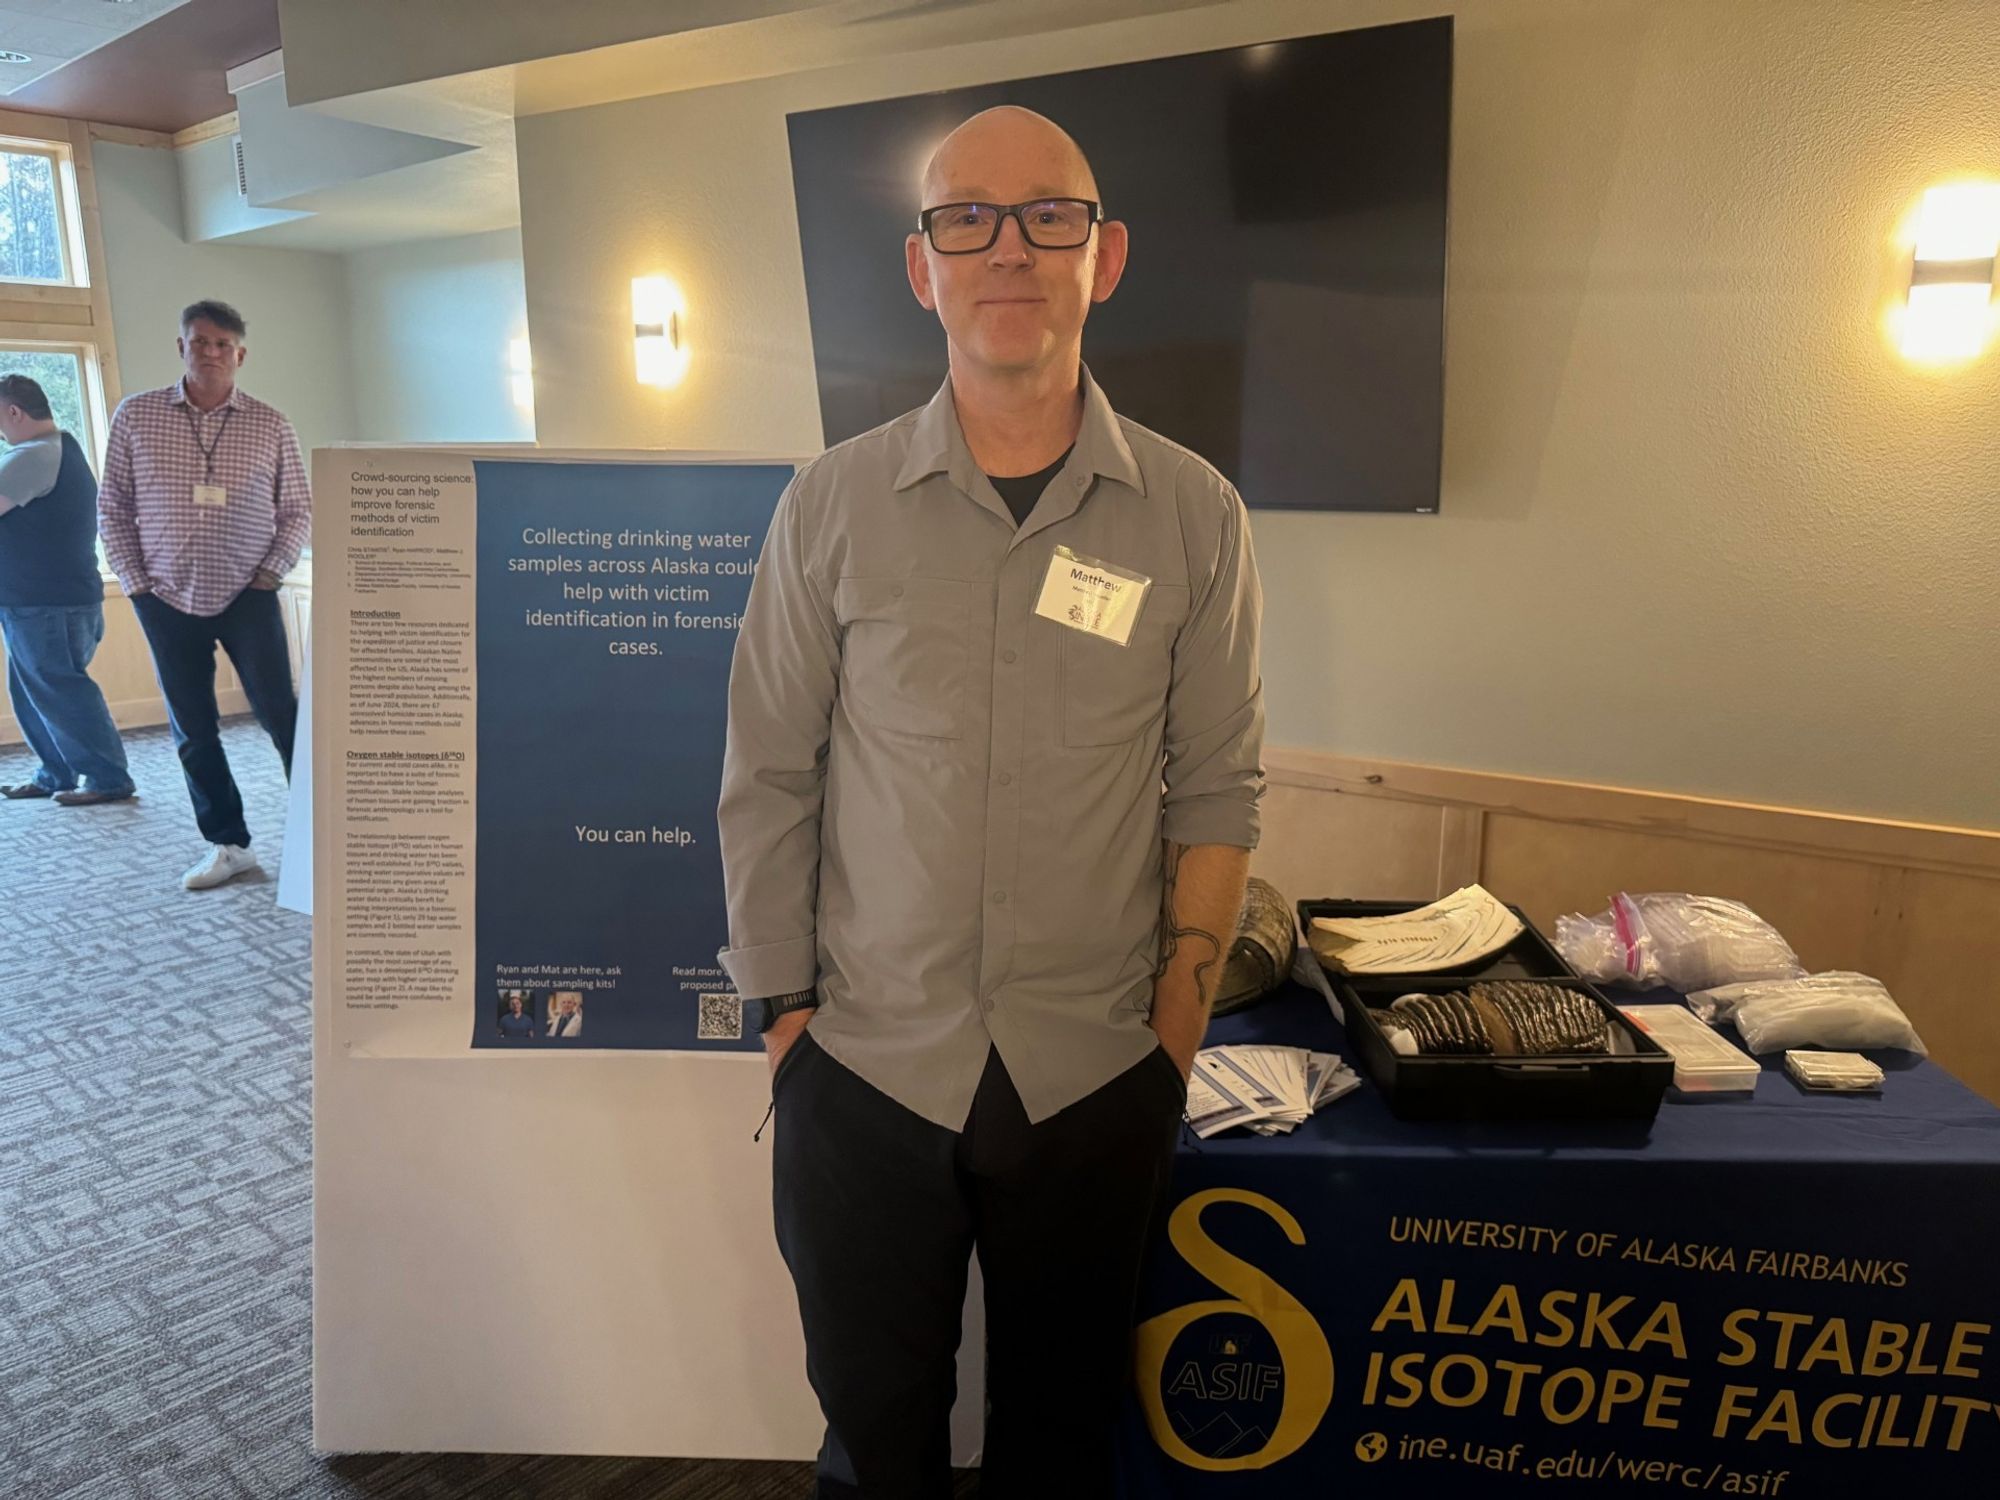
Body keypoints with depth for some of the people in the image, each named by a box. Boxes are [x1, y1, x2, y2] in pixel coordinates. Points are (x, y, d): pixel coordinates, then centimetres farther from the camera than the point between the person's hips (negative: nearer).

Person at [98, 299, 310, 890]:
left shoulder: (271, 426, 0)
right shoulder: (136, 416, 2)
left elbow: (297, 510, 6)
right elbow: (112, 507, 6)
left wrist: (270, 572, -5)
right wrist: (136, 582, 0)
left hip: (248, 596, -2)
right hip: (168, 599, 2)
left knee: (280, 713, -7)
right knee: (192, 731, 7)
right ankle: (228, 844, 18)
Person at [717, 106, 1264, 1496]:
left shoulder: (1193, 516, -3)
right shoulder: (831, 507, -4)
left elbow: (1217, 791, 0)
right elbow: (769, 780, 0)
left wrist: (1175, 1038, -1)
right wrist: (785, 1014, 0)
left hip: (1097, 1082, 1)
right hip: (866, 1069, 0)